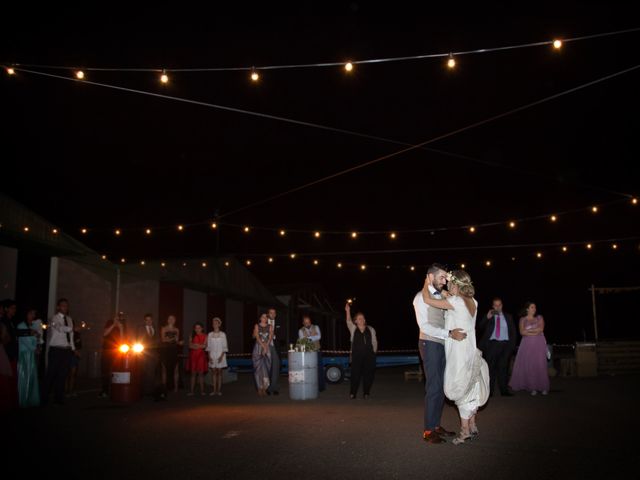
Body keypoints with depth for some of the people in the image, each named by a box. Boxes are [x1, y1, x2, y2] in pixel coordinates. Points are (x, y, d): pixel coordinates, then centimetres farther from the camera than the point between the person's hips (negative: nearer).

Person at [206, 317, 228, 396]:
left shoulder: (222, 334, -1)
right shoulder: (210, 334, 5)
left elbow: (225, 347, -2)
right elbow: (208, 347, 6)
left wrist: (222, 356, -12)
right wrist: (209, 356, -3)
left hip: (220, 355, -2)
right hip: (212, 355, 2)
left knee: (219, 372, 0)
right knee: (213, 372, 2)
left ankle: (219, 390, 4)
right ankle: (214, 390, 4)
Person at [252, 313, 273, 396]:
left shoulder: (270, 326, 8)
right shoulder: (257, 326, 3)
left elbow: (270, 337, -1)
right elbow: (257, 337, -6)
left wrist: (266, 347, -13)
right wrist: (263, 346, -15)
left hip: (267, 347, 2)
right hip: (258, 347, -2)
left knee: (266, 367, -3)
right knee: (259, 367, -5)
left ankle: (264, 388, 0)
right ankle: (260, 388, -3)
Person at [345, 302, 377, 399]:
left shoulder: (371, 330, 10)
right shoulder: (353, 329, 6)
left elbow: (374, 342, 12)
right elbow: (349, 322, -11)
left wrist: (374, 352, 3)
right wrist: (348, 311, -26)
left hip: (369, 356, 2)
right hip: (357, 356, -1)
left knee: (368, 374, 1)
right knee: (355, 374, -4)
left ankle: (366, 393, 15)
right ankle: (352, 393, 6)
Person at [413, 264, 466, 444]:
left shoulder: (441, 296, 14)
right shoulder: (421, 297, -9)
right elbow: (424, 326, -18)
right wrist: (450, 333, -24)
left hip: (442, 345, 8)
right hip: (430, 345, -8)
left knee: (442, 387, 11)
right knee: (433, 387, -7)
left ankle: (436, 425, 22)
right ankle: (428, 431, 2)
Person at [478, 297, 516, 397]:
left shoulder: (508, 317, 14)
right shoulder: (488, 316, 9)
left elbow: (513, 331, 14)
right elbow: (480, 328, -3)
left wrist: (512, 344, 4)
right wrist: (487, 318, -15)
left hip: (505, 344, 1)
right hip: (492, 344, -1)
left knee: (503, 368, 3)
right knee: (490, 367, -3)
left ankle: (504, 390, 7)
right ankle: (489, 391, -1)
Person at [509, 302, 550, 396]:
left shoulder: (539, 318, 12)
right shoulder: (523, 319, 10)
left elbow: (541, 329, -4)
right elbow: (522, 332, -2)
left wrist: (528, 330, -5)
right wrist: (534, 332, -9)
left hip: (539, 344, 0)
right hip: (527, 344, 0)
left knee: (540, 365, -6)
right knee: (529, 366, -5)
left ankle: (543, 387, -1)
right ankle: (533, 388, -1)